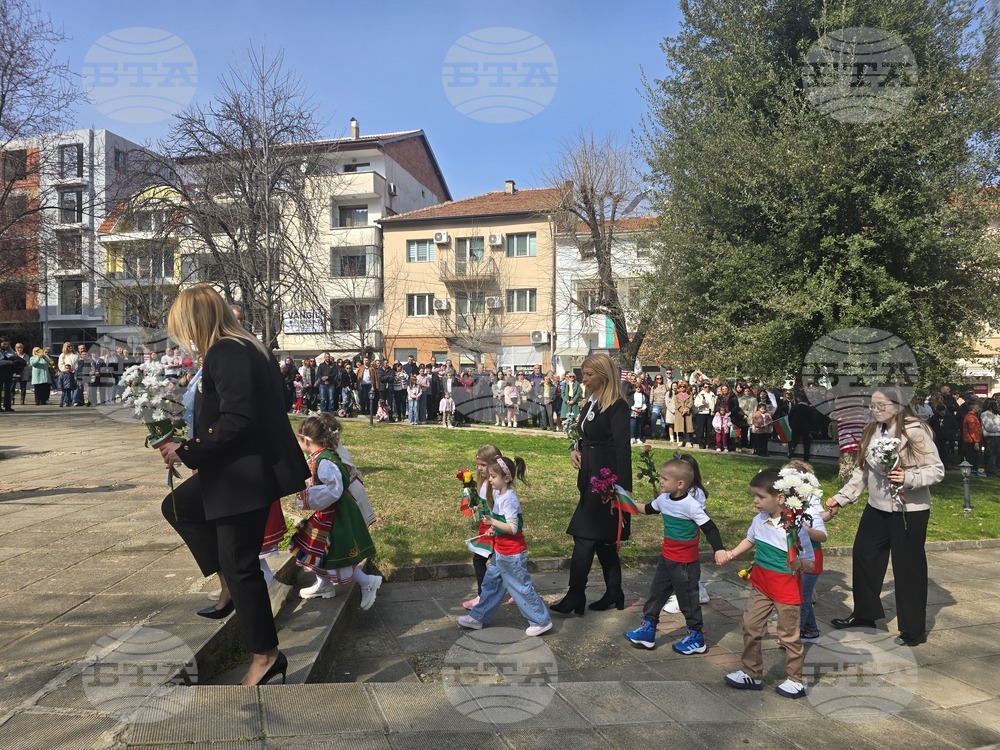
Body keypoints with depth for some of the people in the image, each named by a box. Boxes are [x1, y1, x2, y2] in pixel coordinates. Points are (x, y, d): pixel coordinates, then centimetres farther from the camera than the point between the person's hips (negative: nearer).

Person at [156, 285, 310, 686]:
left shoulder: (224, 353, -19)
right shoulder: (250, 349, 11)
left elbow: (236, 422, -28)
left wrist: (188, 451, -15)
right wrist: (193, 446, 19)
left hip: (247, 475, -10)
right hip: (238, 470, 11)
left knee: (240, 564, 1)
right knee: (177, 506, 23)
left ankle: (266, 655, 15)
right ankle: (229, 585, 23)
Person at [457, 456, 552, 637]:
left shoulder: (509, 499, -24)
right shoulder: (498, 494, 4)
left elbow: (513, 528, -27)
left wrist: (493, 522, -26)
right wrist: (494, 529, 5)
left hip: (512, 554, -10)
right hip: (500, 551, 10)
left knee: (521, 586, 1)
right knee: (490, 582, 17)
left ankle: (542, 621, 14)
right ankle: (478, 617, 29)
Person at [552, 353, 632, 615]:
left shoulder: (617, 406, -14)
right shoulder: (591, 403, 12)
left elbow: (623, 448, -18)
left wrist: (624, 487, -21)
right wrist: (575, 450, 0)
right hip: (591, 478, 9)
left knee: (586, 536, -7)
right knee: (603, 539, 15)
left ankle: (576, 597, 0)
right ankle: (614, 591, 27)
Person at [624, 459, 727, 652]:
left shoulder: (691, 505, -24)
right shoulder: (663, 499, -2)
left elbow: (709, 527, -23)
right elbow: (648, 509, 19)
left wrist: (719, 549, -33)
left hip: (685, 562, -8)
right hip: (666, 556, 8)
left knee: (687, 598, 7)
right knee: (656, 592, 15)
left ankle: (696, 638, 25)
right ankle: (648, 630, 28)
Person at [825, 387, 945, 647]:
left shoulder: (915, 432, -15)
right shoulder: (872, 432, 4)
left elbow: (937, 470, -15)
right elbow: (861, 472, 10)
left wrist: (908, 478, -31)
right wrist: (840, 498, 6)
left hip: (909, 510, -7)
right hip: (877, 508, 7)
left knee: (909, 567, 3)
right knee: (864, 556, 13)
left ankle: (914, 629, 20)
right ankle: (864, 613, 31)